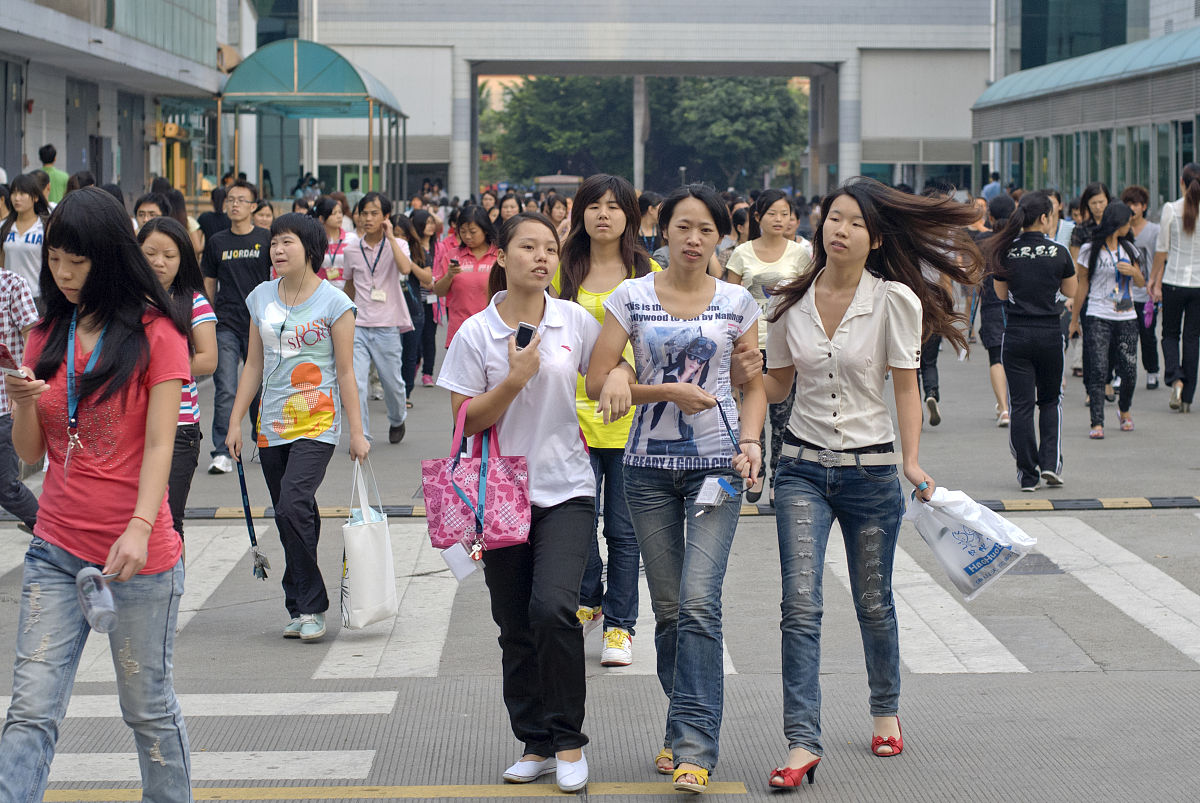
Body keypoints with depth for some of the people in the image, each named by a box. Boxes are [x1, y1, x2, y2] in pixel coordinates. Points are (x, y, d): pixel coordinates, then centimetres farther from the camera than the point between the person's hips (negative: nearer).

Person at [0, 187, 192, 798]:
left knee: (149, 709, 8)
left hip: (140, 552, -4)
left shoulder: (156, 334, -4)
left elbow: (159, 445, -10)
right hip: (57, 550, 4)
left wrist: (139, 529, -22)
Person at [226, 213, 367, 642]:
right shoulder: (261, 298, 9)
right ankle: (301, 609, 14)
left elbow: (346, 372, -2)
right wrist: (235, 421, 11)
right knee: (290, 518, 6)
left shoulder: (334, 302, -4)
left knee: (293, 506, -20)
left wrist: (357, 432, -4)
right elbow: (254, 366, 15)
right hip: (272, 425, 5)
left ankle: (309, 606, -9)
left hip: (317, 422, -5)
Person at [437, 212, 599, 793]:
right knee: (515, 628, 7)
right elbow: (466, 420, -5)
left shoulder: (576, 321, 1)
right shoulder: (475, 333, -3)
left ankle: (568, 740, -3)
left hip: (565, 489, -1)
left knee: (553, 608, -18)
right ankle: (535, 744, 21)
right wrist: (515, 379, -16)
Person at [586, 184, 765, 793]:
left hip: (716, 462, -1)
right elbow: (596, 382, -1)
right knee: (668, 607, 8)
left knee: (699, 601, -14)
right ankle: (685, 729, 23)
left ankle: (694, 748, -13)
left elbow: (755, 384, 10)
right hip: (649, 463, 1)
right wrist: (667, 391, -11)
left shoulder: (737, 303, 3)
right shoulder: (631, 298, 1)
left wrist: (750, 440, -7)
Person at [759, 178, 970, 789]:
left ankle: (885, 710, 38)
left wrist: (912, 459, -16)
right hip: (803, 469, 2)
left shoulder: (893, 300, -7)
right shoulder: (792, 302, 2)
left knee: (873, 602, 14)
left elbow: (905, 387, -6)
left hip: (871, 469, -1)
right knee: (800, 605, -12)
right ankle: (802, 742, -13)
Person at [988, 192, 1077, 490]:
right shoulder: (1058, 252, -7)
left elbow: (1001, 293, 8)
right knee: (1051, 400, 18)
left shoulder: (1006, 252, -3)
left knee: (1021, 404, 5)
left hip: (1016, 336, 0)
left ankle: (1028, 474, 5)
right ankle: (1050, 462, 5)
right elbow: (1070, 291, 8)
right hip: (1049, 334, 0)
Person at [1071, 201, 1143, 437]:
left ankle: (1124, 409, 29)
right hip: (1098, 318, -4)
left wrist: (1133, 272, -4)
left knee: (1129, 371, 1)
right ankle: (1097, 423, -11)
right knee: (1098, 371, -12)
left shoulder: (1128, 248, 14)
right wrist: (1074, 318, 4)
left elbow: (1141, 283, 20)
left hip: (1126, 318, 4)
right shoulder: (1090, 249, -1)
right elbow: (1082, 283, 3)